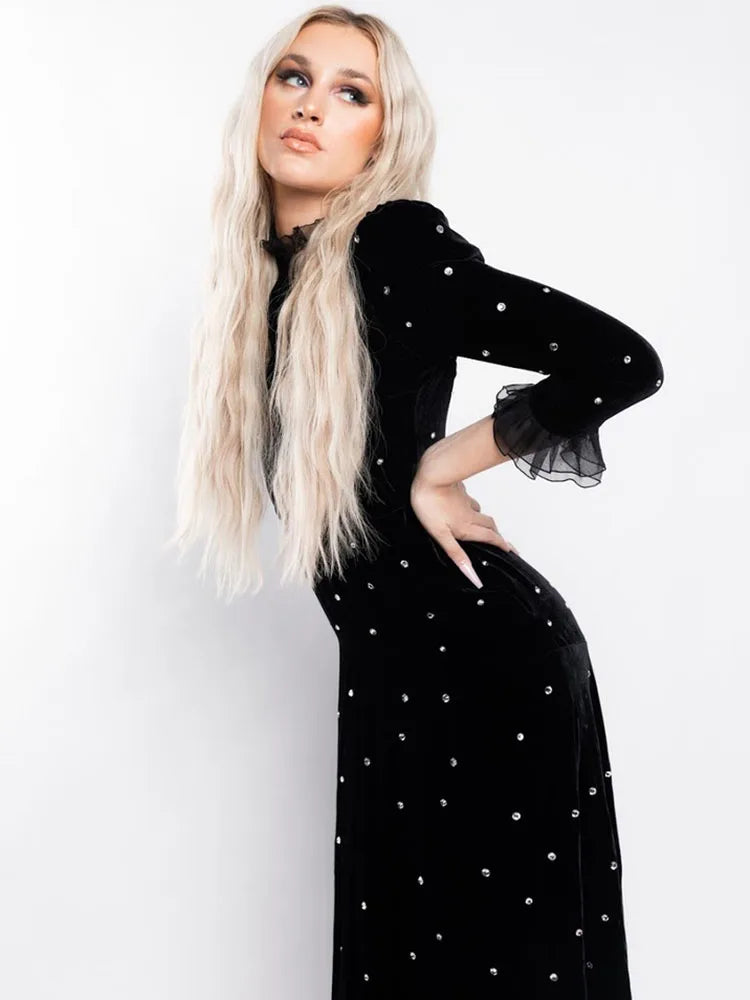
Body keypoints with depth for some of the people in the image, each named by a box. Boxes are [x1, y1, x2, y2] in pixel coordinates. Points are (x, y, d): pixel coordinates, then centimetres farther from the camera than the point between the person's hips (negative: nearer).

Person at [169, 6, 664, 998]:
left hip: (485, 654, -7)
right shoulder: (261, 274, 6)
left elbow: (624, 362, -23)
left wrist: (445, 464, -15)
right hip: (386, 668, 7)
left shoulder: (397, 243, -15)